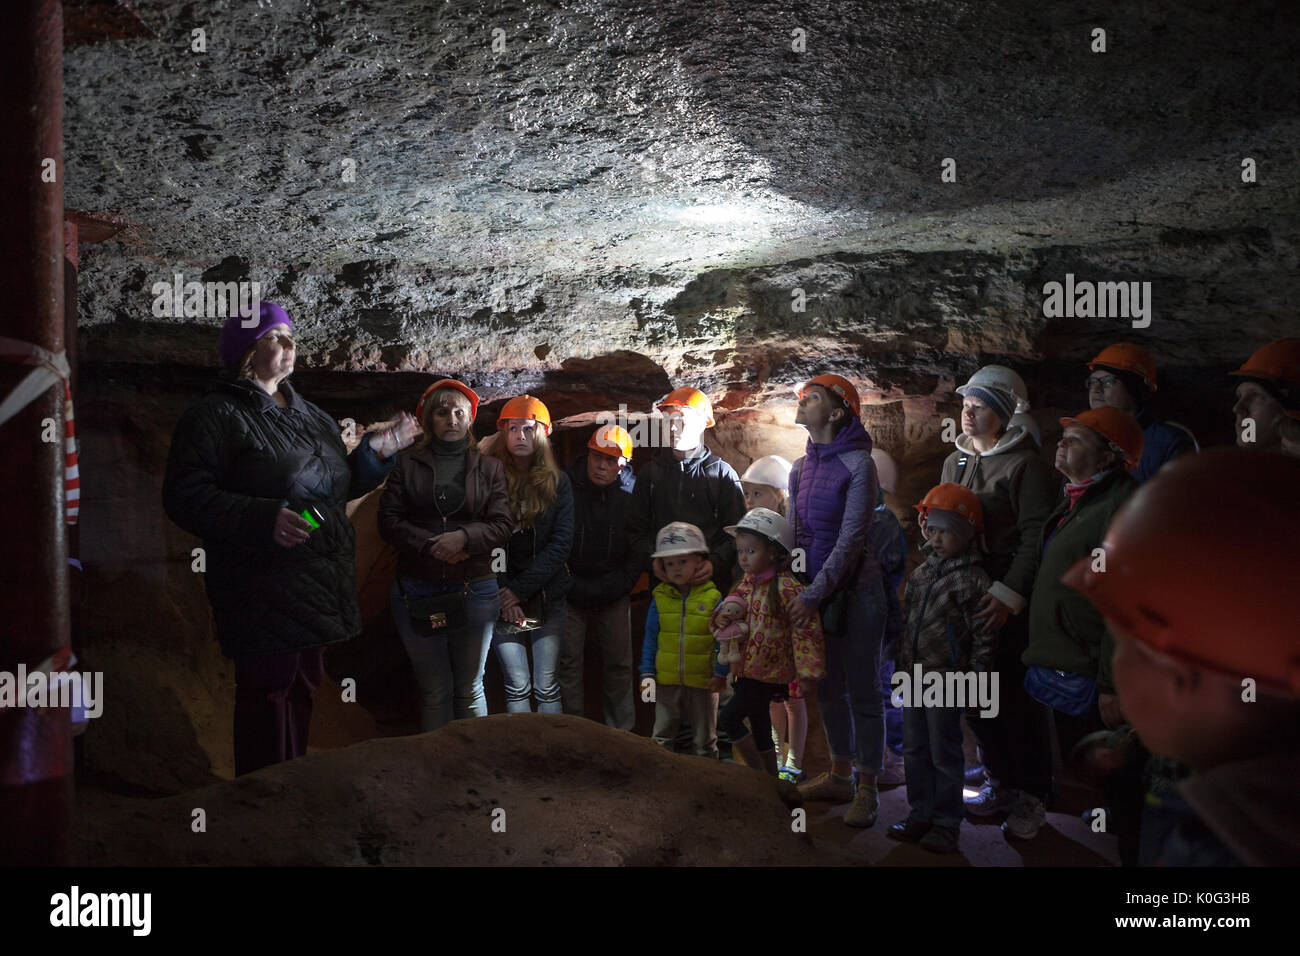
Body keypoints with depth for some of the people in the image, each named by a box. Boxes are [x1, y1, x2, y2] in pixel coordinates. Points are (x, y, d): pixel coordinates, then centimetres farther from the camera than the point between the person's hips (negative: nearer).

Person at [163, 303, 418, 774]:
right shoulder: (216, 415, -7)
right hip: (263, 591, -8)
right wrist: (265, 518, -25)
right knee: (268, 690, -4)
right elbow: (184, 496, -16)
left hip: (316, 589, 8)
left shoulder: (311, 416, 18)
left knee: (303, 687, 15)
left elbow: (338, 486, 27)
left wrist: (376, 451, 9)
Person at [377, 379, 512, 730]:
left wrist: (464, 536, -18)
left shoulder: (489, 468, 9)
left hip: (474, 590, 1)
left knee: (469, 688, 8)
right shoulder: (408, 464, 7)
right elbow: (388, 520, -1)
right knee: (434, 691, 5)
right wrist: (432, 546, -15)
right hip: (417, 589, 0)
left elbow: (502, 526, 0)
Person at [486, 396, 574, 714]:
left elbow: (561, 543, -2)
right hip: (502, 600, -1)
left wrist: (519, 590, -10)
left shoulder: (557, 482, 4)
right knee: (517, 685, 0)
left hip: (548, 595, 1)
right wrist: (501, 594, -10)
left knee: (546, 685, 0)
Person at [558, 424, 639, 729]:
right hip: (569, 590, -1)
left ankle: (621, 730, 17)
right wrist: (571, 587, -9)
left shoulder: (631, 494, -7)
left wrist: (621, 585, -7)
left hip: (614, 594, 1)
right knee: (568, 661, 0)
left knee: (620, 663, 5)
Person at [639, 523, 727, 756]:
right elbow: (650, 639, 5)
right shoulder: (660, 597, 0)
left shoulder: (712, 598, -8)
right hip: (666, 681, 2)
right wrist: (647, 673, 1)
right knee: (662, 736, 10)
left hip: (702, 682, -2)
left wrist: (721, 673, -8)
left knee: (705, 738, 12)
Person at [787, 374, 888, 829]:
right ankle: (840, 775, 27)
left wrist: (812, 596, -20)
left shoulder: (858, 464, -13)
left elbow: (850, 540, -17)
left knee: (862, 690, 0)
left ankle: (867, 789, 8)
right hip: (814, 593, 7)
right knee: (828, 688, 14)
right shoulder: (801, 468, 9)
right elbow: (795, 533, 11)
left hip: (854, 590, -7)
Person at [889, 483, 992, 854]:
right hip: (914, 678, 7)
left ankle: (946, 825, 12)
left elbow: (984, 636, -11)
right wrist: (901, 664, 17)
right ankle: (920, 814, 26)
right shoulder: (922, 573, 10)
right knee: (914, 750, 14)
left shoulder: (972, 580, -12)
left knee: (943, 754, 2)